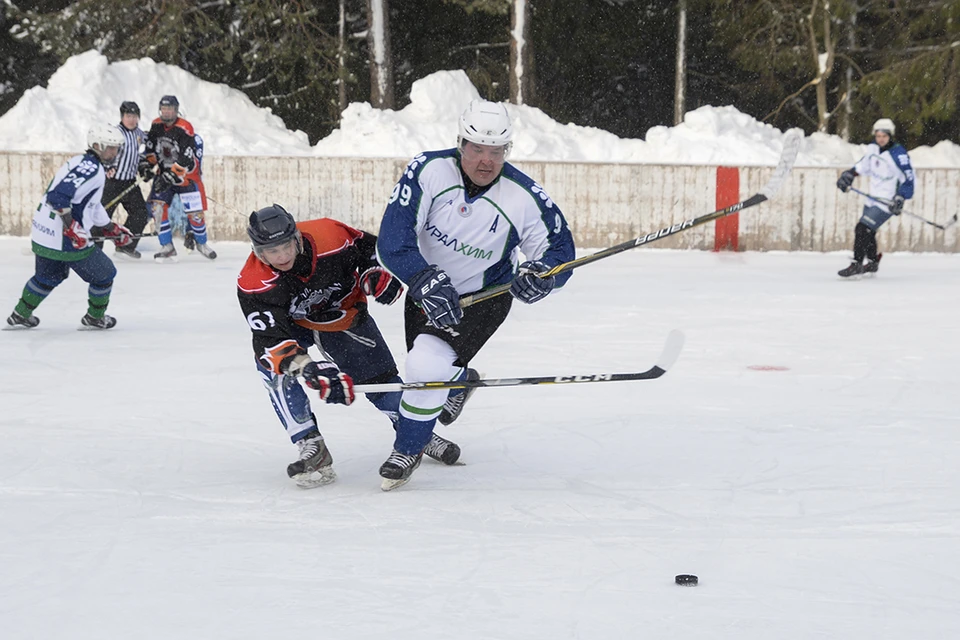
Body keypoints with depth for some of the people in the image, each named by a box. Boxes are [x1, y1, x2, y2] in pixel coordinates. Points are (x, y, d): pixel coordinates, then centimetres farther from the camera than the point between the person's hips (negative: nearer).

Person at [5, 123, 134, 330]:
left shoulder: (82, 163, 15)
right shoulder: (91, 169, -19)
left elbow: (91, 204, 25)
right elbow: (59, 196, -30)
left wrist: (112, 229, 27)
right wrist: (73, 227, -28)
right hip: (64, 241, -10)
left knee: (48, 275, 32)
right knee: (104, 274, 9)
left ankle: (20, 315, 40)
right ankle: (95, 318, 25)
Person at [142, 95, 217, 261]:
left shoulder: (185, 129, -20)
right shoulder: (156, 125, -2)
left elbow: (186, 161, -26)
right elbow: (150, 149, 11)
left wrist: (171, 176, -31)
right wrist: (149, 165, -5)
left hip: (185, 175, -4)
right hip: (164, 174, 4)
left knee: (194, 211, -3)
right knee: (157, 207, -14)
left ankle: (201, 243, 24)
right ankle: (167, 247, -8)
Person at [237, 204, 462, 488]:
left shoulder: (330, 236, -32)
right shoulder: (253, 285, -34)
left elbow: (369, 247, -9)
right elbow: (271, 340, -40)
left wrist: (375, 274, -26)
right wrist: (310, 368, -53)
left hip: (344, 313, 1)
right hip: (289, 323, -1)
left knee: (378, 375, 1)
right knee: (273, 366, -27)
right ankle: (312, 448, -22)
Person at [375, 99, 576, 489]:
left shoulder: (525, 197, -23)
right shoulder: (429, 170, -24)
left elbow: (560, 247, -12)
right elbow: (393, 236, -29)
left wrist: (540, 273, -36)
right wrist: (427, 282, -42)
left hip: (484, 297, -3)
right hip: (427, 288, 3)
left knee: (427, 366, -24)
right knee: (424, 366, 23)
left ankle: (408, 450, 2)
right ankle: (461, 379, 63)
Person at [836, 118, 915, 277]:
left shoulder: (898, 154, -21)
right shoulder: (873, 147, 2)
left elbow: (908, 178, -19)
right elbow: (864, 164, 21)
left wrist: (900, 198, -27)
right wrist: (849, 174, 13)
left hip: (887, 202, -8)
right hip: (872, 198, 8)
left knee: (863, 229, -16)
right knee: (867, 231, 17)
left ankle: (856, 265, -8)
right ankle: (872, 262, 36)